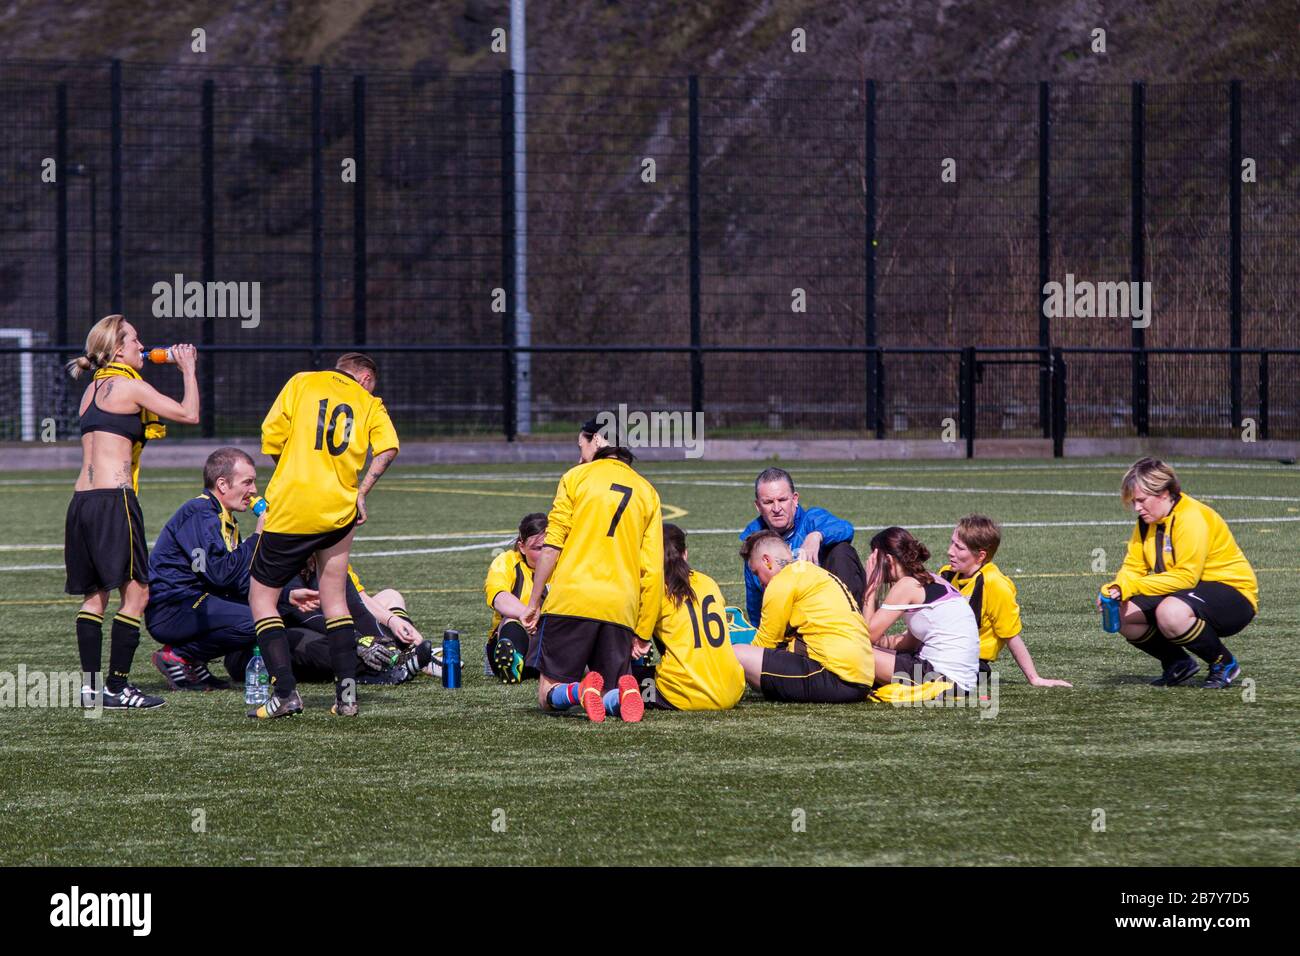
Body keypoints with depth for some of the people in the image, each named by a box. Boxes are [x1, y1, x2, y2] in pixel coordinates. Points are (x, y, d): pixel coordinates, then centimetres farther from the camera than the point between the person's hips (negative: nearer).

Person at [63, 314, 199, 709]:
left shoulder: (93, 389, 19)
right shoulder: (128, 386, -6)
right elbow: (189, 413, -6)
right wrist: (188, 370, 9)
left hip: (82, 499, 9)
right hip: (114, 498, -8)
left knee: (95, 594, 13)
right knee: (135, 593, -4)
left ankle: (91, 684, 10)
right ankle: (117, 687, -6)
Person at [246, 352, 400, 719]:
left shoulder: (301, 383, 9)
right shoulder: (369, 403, 12)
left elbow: (271, 437, 1)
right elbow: (388, 448, -6)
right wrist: (360, 493, 0)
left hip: (288, 508, -2)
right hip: (338, 508, 2)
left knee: (261, 596, 7)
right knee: (335, 600, 18)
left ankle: (285, 692, -6)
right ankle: (346, 693, 7)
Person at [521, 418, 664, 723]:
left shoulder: (577, 477, 5)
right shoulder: (647, 492, 15)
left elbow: (551, 547, -1)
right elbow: (653, 570, 10)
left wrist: (534, 602, 6)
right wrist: (643, 633, 13)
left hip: (570, 602, -3)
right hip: (620, 609, 3)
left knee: (549, 695, 6)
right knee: (611, 697, 11)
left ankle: (581, 690, -28)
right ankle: (623, 693, -25)